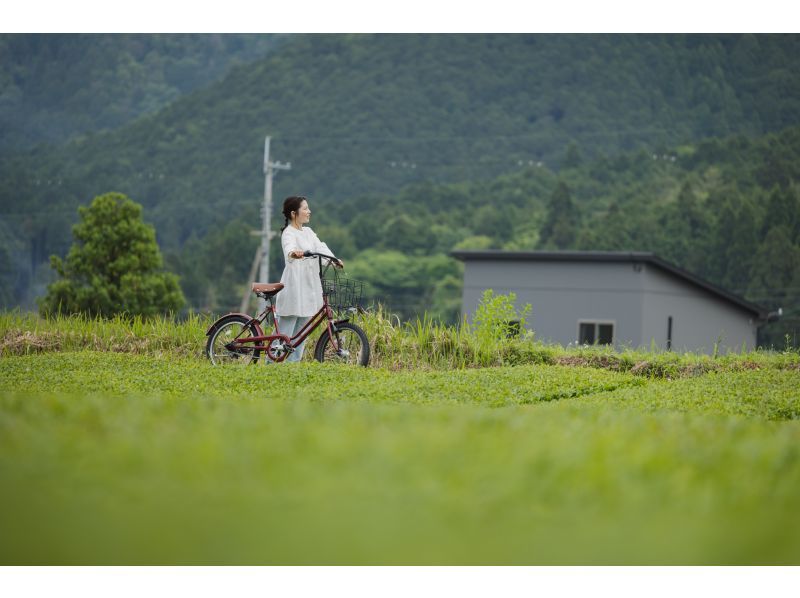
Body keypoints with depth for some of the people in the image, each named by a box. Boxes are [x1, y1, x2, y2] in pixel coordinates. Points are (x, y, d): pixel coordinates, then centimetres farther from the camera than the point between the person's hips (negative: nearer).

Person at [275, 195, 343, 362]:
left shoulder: (308, 232, 15)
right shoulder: (289, 233, -11)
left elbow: (320, 247, 3)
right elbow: (289, 247, -32)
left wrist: (334, 259, -16)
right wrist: (293, 253, -56)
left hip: (309, 288, 8)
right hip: (294, 288, -8)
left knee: (301, 333, 11)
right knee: (285, 332, -5)